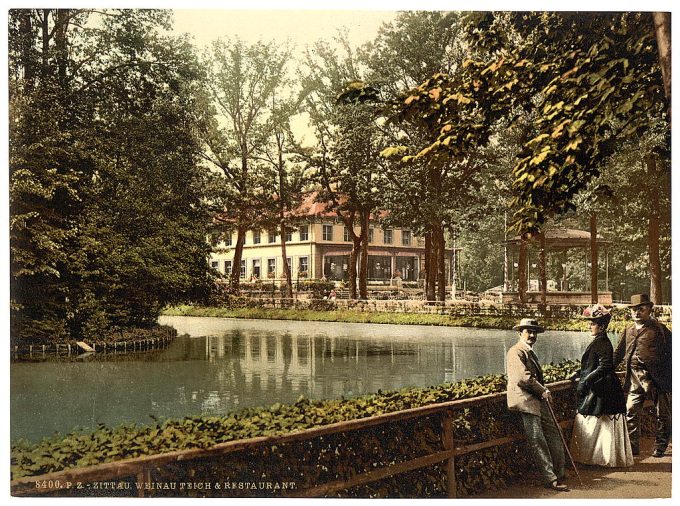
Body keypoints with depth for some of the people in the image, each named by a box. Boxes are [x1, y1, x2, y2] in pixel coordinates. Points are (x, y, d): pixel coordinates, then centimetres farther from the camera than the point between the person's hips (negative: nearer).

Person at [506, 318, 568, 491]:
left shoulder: (530, 352, 23)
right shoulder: (516, 352, -10)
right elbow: (523, 377, -20)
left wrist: (543, 392, 11)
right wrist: (543, 391, -11)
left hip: (538, 400, 10)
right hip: (525, 401, -10)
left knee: (554, 434, 10)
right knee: (538, 441, -8)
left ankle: (559, 473, 21)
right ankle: (550, 480, -5)